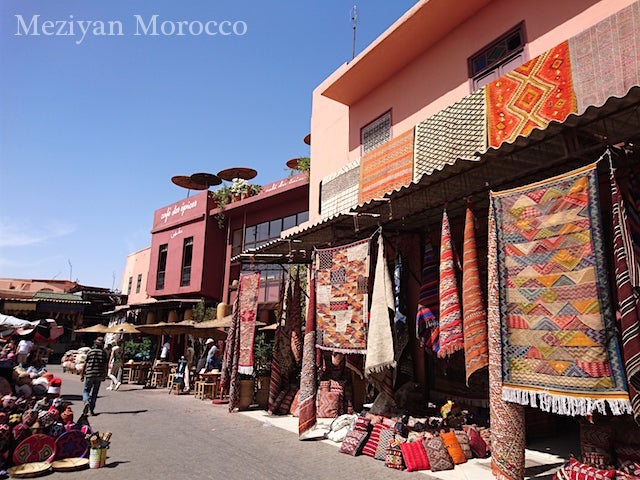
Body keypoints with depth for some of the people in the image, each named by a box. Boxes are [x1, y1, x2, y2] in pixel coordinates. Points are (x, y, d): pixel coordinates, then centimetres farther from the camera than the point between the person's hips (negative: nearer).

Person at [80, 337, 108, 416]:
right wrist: (105, 375, 13)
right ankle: (91, 409, 11)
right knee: (95, 392, 11)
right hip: (99, 375, 1)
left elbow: (85, 364, 0)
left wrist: (82, 374, 9)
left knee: (86, 390, 11)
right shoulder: (104, 353, 1)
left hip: (90, 374, -1)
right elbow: (105, 365, 2)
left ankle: (86, 401, -17)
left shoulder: (90, 351, -2)